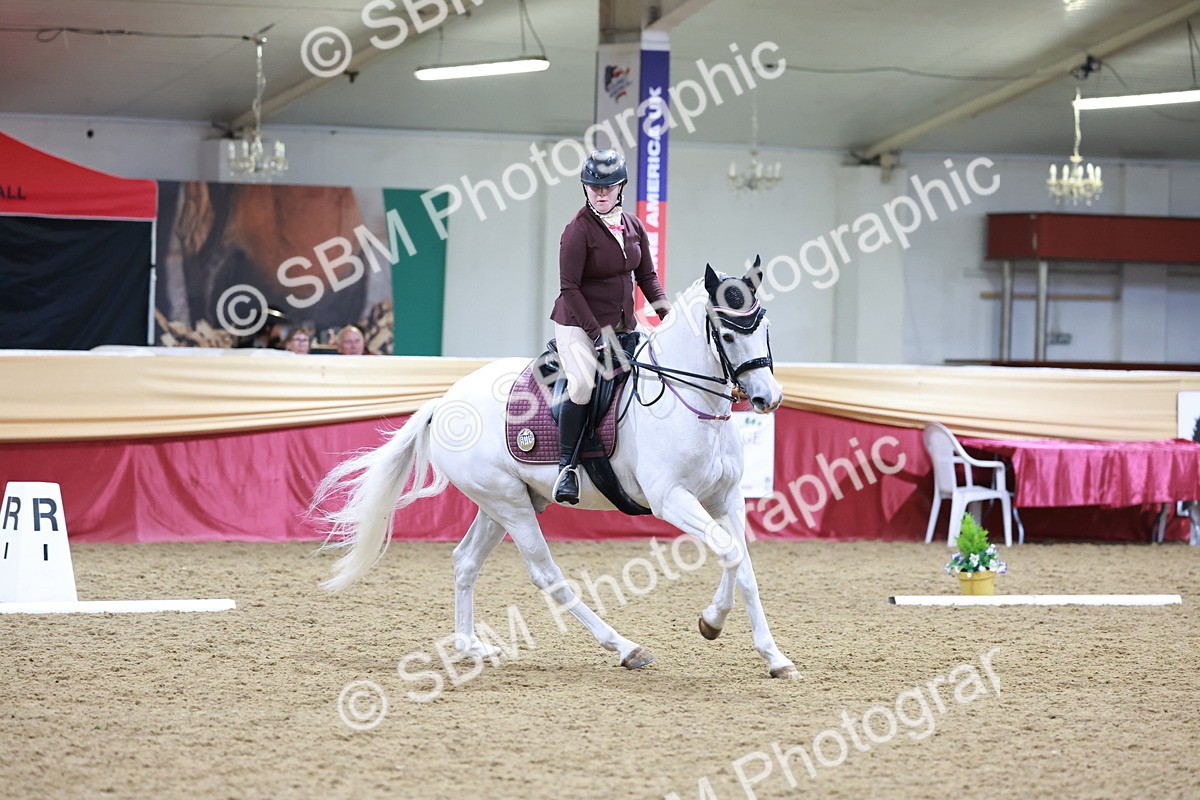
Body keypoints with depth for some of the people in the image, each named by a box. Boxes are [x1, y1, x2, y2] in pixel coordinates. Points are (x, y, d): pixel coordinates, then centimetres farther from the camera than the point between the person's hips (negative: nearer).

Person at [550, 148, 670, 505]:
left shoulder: (634, 226, 7)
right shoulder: (578, 230, -14)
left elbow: (647, 276, 13)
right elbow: (570, 288, -17)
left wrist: (667, 316, 0)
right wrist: (597, 335, -21)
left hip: (623, 326, 7)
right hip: (578, 325, -7)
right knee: (582, 384, -28)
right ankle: (567, 466, -21)